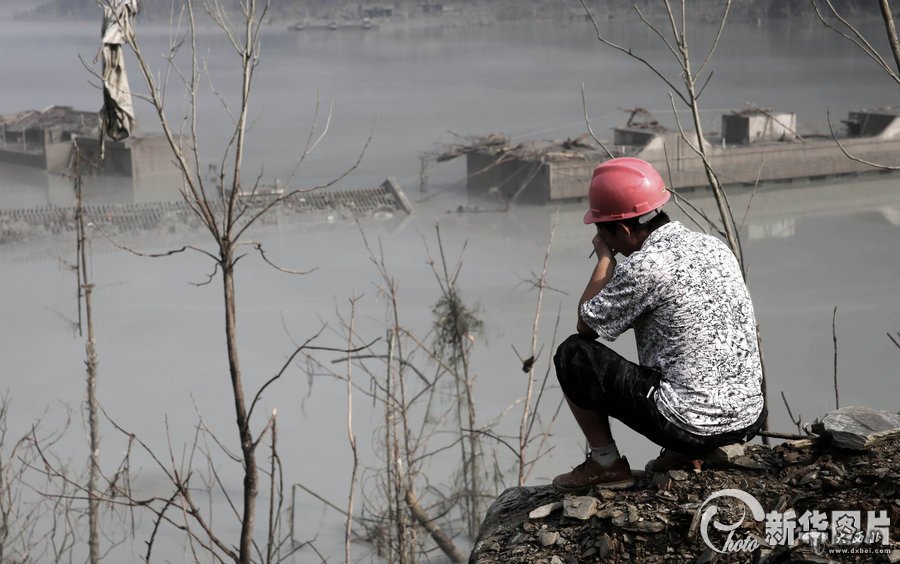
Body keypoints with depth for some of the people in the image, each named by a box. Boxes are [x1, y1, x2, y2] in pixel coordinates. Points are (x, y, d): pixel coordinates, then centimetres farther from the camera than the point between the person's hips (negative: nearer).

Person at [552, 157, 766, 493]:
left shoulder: (643, 266, -15)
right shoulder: (714, 247, 9)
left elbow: (586, 324, -1)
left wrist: (605, 257, 7)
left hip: (690, 426, -8)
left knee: (572, 354, 5)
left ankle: (607, 464, 12)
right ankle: (685, 452, 18)